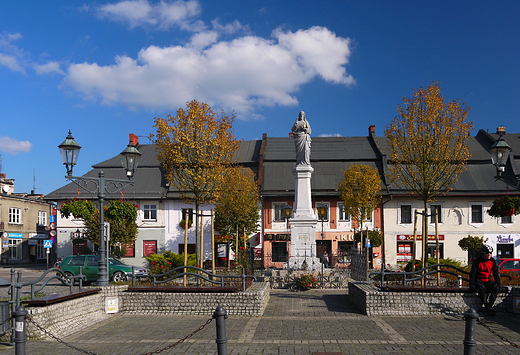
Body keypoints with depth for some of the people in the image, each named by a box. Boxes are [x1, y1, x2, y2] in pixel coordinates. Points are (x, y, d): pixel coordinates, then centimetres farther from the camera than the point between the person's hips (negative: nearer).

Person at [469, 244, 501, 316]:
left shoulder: (492, 261, 2)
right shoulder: (477, 261, -11)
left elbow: (496, 273, 9)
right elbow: (472, 273, -11)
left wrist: (498, 284, 1)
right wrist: (472, 285, -17)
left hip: (488, 280, 4)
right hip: (479, 280, -4)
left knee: (495, 288, -24)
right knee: (481, 289, -35)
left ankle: (489, 307, -20)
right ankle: (485, 304, -17)